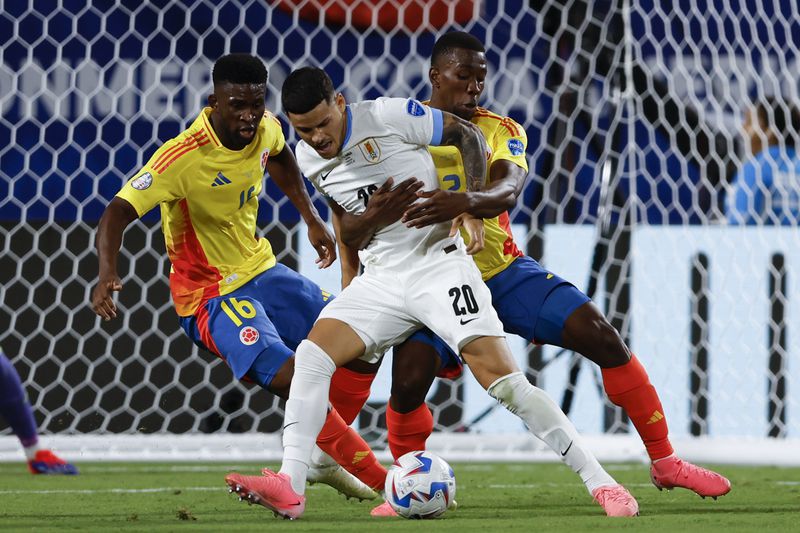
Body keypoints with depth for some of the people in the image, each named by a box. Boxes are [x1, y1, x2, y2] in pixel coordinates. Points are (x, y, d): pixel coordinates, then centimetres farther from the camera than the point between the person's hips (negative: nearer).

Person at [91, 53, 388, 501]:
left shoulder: (267, 129, -6)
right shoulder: (183, 157, -28)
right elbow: (119, 212, -33)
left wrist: (312, 219, 13)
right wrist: (107, 273, -50)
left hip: (261, 269, 8)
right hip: (212, 295, -8)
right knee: (293, 379, -26)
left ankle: (322, 457, 26)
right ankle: (383, 480, -20)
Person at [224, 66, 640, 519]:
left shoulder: (390, 117, -14)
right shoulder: (308, 160, 4)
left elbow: (467, 134, -3)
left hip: (439, 264, -5)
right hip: (380, 278, 5)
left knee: (500, 375, -16)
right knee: (312, 354, -15)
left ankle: (600, 482, -12)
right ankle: (290, 489, -16)